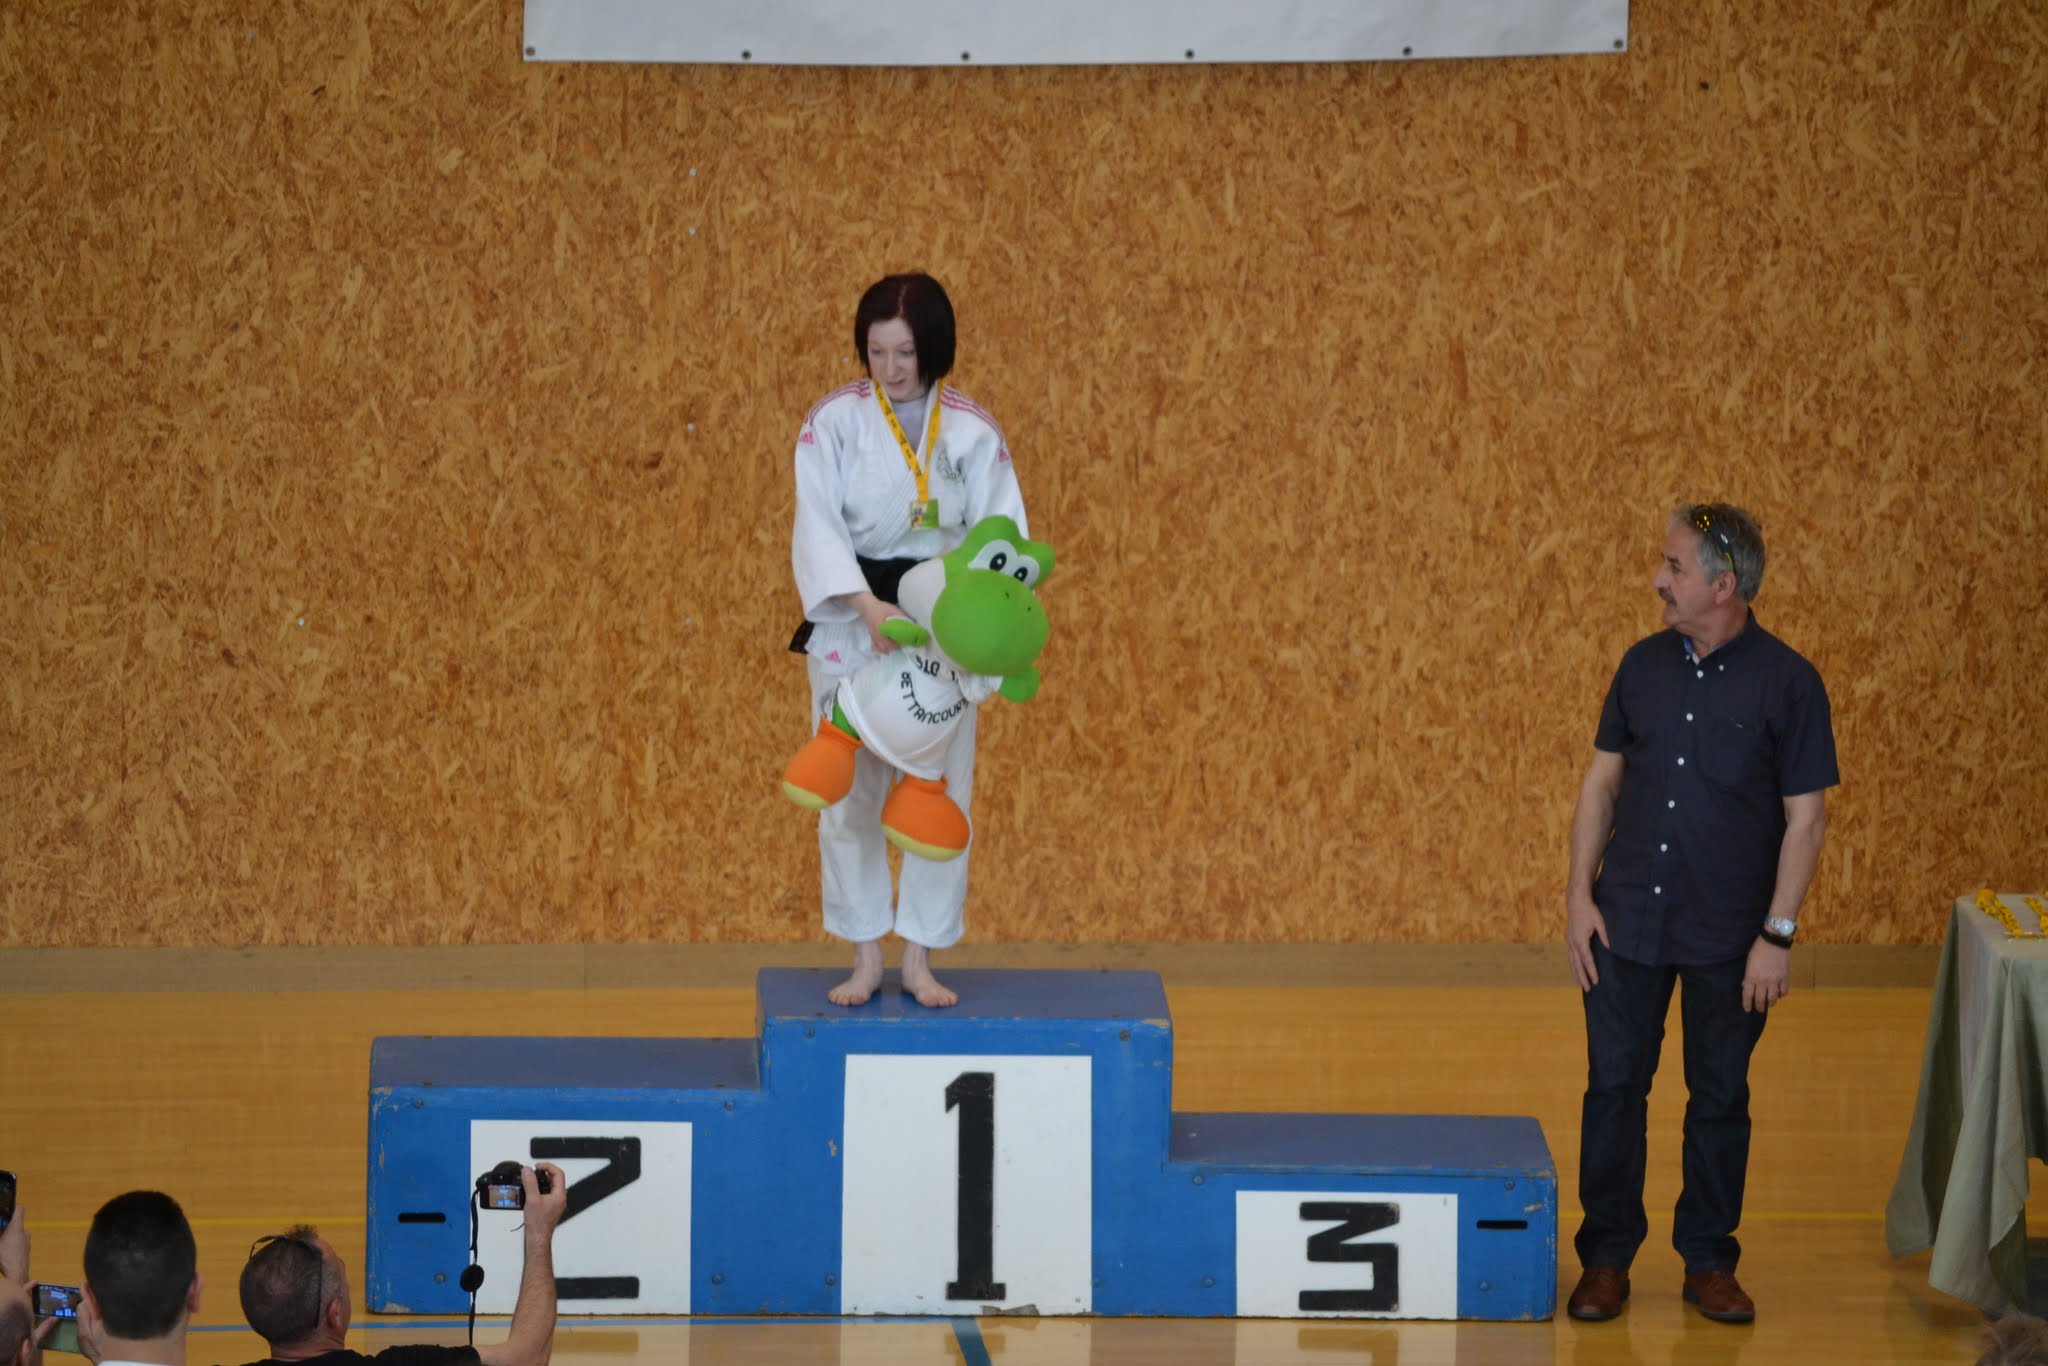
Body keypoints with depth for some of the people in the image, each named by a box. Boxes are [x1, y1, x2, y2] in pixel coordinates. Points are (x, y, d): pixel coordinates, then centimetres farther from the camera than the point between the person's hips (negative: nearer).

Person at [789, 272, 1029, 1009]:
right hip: (852, 621, -1)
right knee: (850, 790, 2)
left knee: (941, 791, 3)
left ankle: (919, 959, 15)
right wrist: (868, 605, -27)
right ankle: (865, 957, 13)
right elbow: (817, 525, -13)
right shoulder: (835, 420, -6)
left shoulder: (974, 433, -2)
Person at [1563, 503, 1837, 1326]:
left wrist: (1778, 934, -13)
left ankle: (1709, 1263, 18)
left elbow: (1805, 818, -8)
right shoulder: (1645, 665, 3)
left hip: (1729, 936, -3)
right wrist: (1579, 893, 1)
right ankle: (1606, 1258, 14)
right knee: (1614, 1087, 4)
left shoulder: (1787, 683, -9)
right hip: (1628, 921, 3)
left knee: (1719, 1098, 7)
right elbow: (1603, 778, 9)